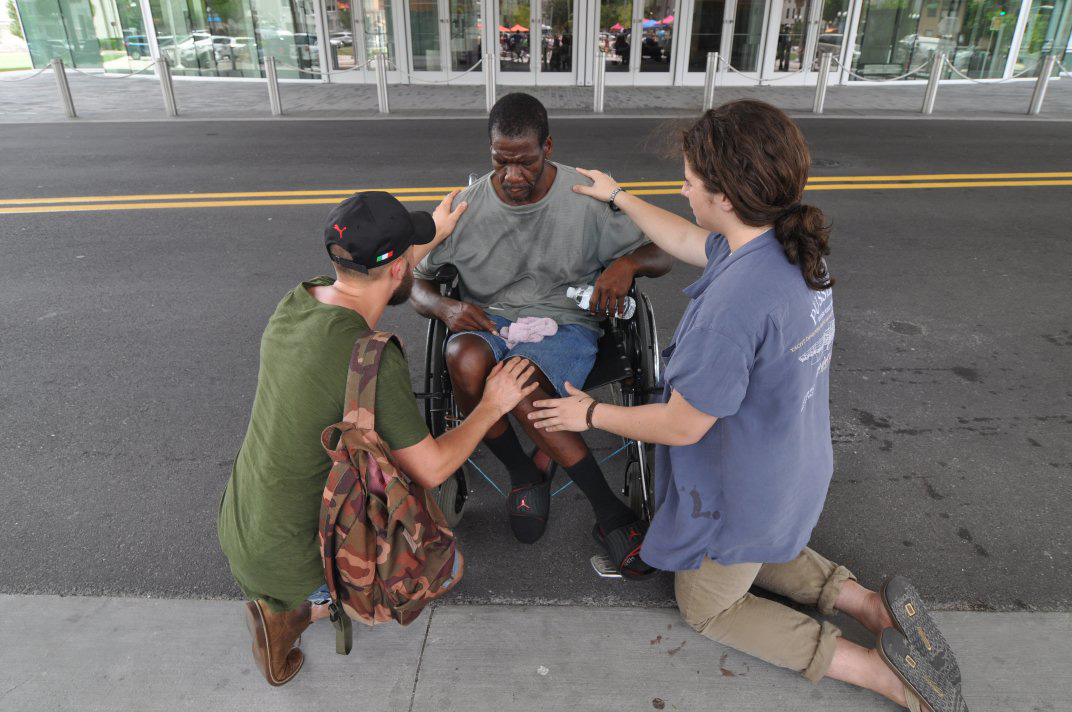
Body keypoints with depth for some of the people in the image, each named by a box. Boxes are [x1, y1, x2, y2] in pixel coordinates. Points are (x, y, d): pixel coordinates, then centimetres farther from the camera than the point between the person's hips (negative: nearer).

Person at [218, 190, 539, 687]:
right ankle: (296, 610, 5)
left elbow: (372, 280, 16)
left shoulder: (296, 301, -8)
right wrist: (493, 406, -6)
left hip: (236, 527, 7)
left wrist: (432, 237, 22)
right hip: (285, 562, -7)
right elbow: (430, 470, -20)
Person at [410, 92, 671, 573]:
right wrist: (445, 308, -16)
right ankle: (525, 473, -13)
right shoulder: (467, 206, 1)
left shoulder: (587, 197, -4)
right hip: (488, 325, 3)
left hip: (565, 323, -2)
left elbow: (661, 256, 3)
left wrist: (627, 264, -22)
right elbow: (416, 282, 8)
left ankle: (537, 470, -10)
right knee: (465, 361, -34)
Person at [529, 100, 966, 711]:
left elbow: (681, 426, -27)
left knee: (708, 605, 20)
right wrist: (617, 196, 20)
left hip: (744, 493, -8)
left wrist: (591, 414, -11)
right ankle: (871, 605, 18)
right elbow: (688, 241, 9)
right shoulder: (796, 246, -10)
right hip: (796, 470, 9)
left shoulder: (735, 301, -38)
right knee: (755, 554, 36)